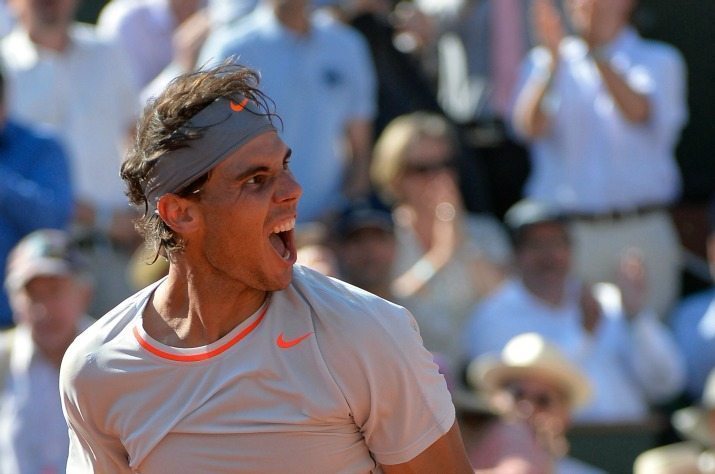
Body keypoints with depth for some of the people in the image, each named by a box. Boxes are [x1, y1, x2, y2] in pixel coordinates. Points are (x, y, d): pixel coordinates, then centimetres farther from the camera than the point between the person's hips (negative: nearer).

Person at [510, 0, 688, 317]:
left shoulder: (660, 62, 8)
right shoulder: (544, 62, 11)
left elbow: (639, 112, -13)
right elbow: (530, 127, -6)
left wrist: (597, 52, -27)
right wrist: (553, 58, -20)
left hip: (642, 234, 0)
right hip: (568, 230, 0)